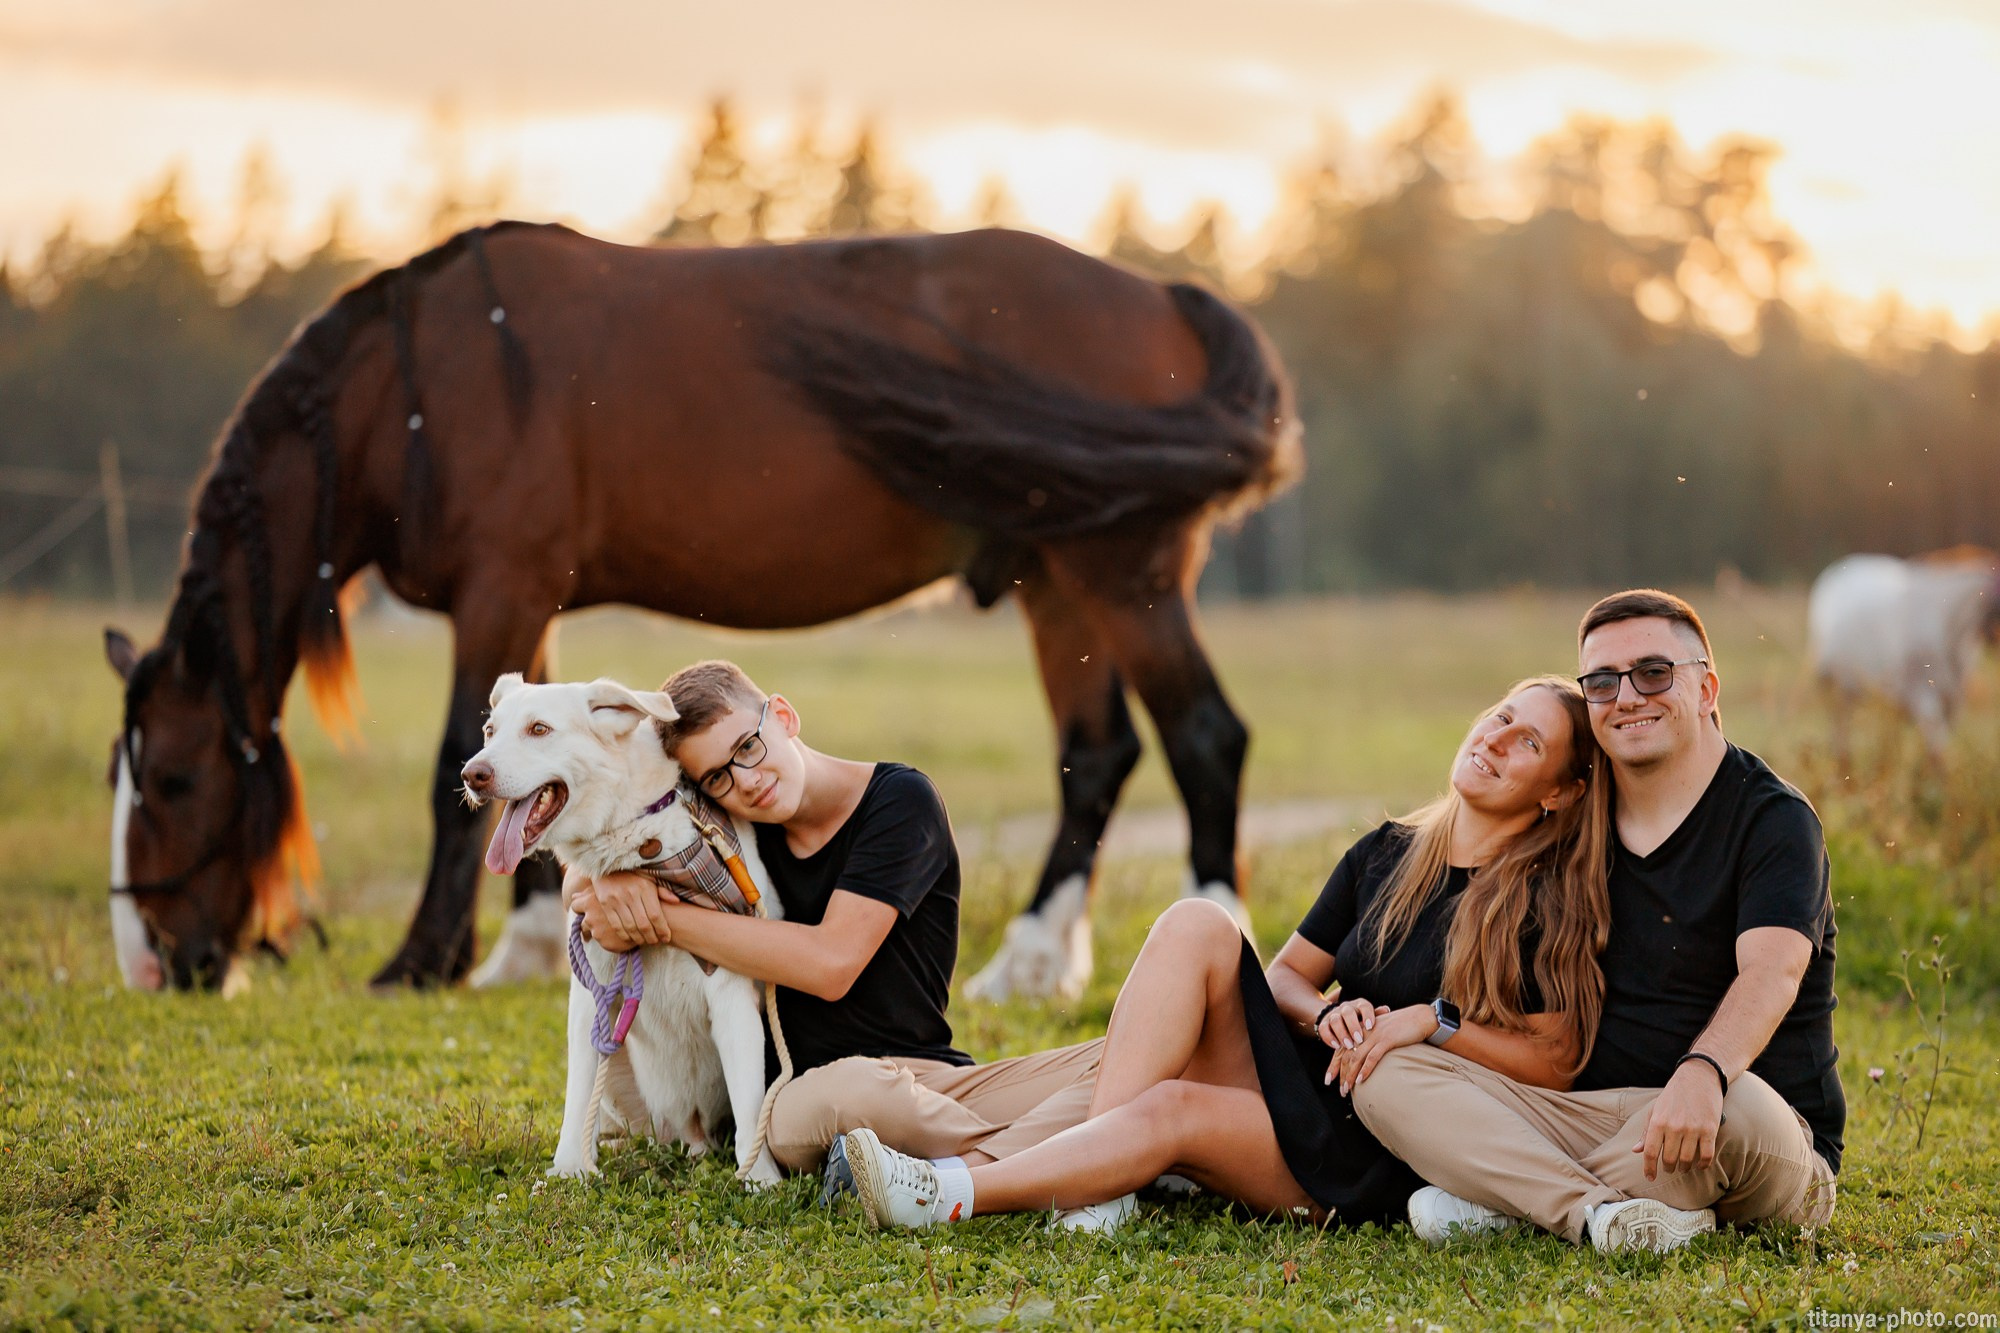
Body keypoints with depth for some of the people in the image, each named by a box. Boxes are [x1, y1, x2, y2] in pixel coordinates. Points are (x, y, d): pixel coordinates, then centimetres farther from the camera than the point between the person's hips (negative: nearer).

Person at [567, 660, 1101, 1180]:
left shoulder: (899, 799, -3)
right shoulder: (731, 830, 9)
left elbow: (831, 963, -14)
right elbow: (578, 879, 13)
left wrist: (666, 920, -13)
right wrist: (613, 880, -13)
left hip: (933, 1077, -1)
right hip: (796, 1097, 1)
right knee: (851, 1086, -40)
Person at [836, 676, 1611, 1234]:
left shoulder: (1551, 901, -4)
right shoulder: (1385, 856, 14)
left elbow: (1555, 1062, -10)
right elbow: (1287, 972, 16)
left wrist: (1435, 1019, -19)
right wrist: (1326, 1012, -7)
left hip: (1373, 1161, -6)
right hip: (1300, 1076, 6)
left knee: (1171, 1110, -31)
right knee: (1197, 925, -18)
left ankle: (942, 1198, -34)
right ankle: (1099, 1185, -30)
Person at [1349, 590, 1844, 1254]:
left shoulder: (1773, 819, -7)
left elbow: (1772, 972, -25)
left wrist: (1702, 1073, -46)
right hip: (1598, 1116, 5)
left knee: (1738, 1108, -42)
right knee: (1389, 1073, -13)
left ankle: (1504, 1200, -21)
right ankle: (1599, 1213, -34)